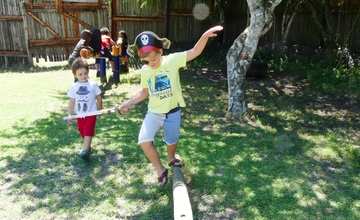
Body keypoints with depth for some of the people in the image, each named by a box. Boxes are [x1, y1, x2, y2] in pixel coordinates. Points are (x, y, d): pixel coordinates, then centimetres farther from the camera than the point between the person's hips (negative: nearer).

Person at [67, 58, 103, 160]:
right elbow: (71, 102, 5)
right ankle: (87, 147, 33)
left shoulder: (93, 85, -8)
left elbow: (99, 99, 1)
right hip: (79, 115, 4)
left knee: (88, 133, -10)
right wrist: (70, 115, 5)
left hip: (91, 114, -3)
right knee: (83, 134, 15)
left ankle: (85, 150, -9)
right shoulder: (74, 87, -1)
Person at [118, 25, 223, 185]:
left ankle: (171, 158, 55)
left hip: (172, 111, -2)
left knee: (171, 141, 18)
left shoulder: (172, 60, -17)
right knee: (144, 140, -17)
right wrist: (128, 103, 1)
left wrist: (205, 36, -44)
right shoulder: (144, 71, -5)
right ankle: (160, 170, 6)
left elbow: (194, 52, -28)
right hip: (154, 112, 2)